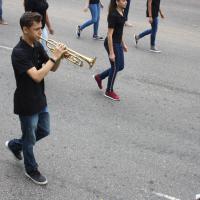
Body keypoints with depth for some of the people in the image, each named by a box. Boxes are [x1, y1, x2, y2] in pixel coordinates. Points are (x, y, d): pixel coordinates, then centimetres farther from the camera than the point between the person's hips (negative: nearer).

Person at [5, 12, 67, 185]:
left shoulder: (37, 46, 0)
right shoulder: (19, 52, -25)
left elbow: (53, 69, 5)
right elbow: (37, 76, -32)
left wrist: (60, 57, -15)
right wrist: (54, 57, -27)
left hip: (40, 100, 8)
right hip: (27, 104, -8)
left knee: (44, 131, 23)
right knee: (30, 139, 11)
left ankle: (15, 145, 44)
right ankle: (31, 170, 34)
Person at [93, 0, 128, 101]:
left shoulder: (121, 12, 5)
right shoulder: (113, 15, -22)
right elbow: (109, 35, -22)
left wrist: (123, 44, 20)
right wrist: (111, 53, -21)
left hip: (118, 43, 9)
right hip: (111, 44, -9)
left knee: (120, 66, 16)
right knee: (115, 67, 3)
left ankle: (99, 77, 33)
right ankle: (109, 91, 20)